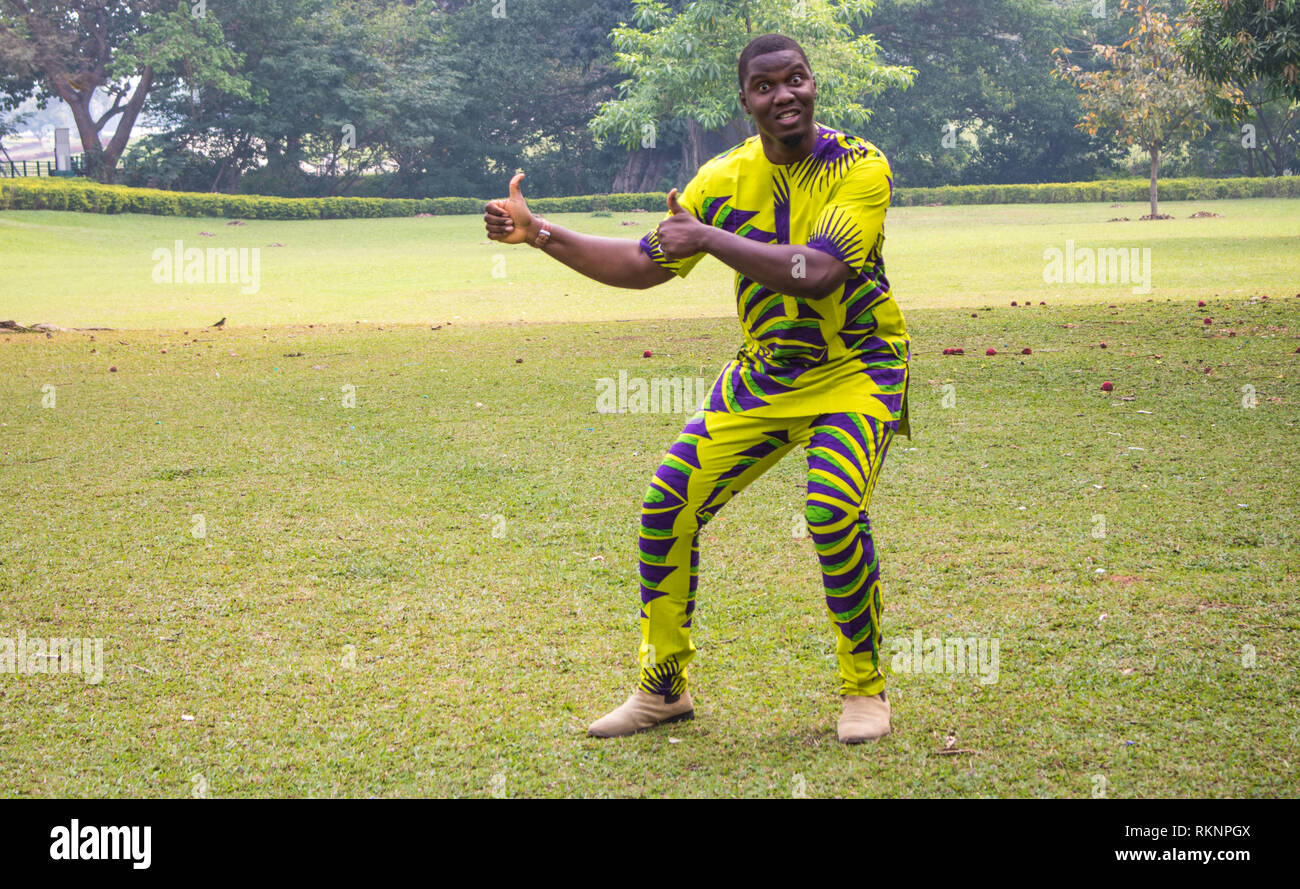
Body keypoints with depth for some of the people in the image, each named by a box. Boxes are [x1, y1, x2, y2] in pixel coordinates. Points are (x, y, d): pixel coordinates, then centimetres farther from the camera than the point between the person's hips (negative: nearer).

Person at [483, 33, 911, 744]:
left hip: (856, 368, -5)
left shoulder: (860, 167, -15)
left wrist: (711, 238, -30)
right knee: (667, 504, -4)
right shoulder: (727, 177, 0)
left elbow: (816, 272, -30)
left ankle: (864, 687, -5)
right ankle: (663, 687, 14)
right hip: (761, 374, 5)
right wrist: (542, 234, -6)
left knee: (832, 510, -28)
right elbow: (646, 264, 4)